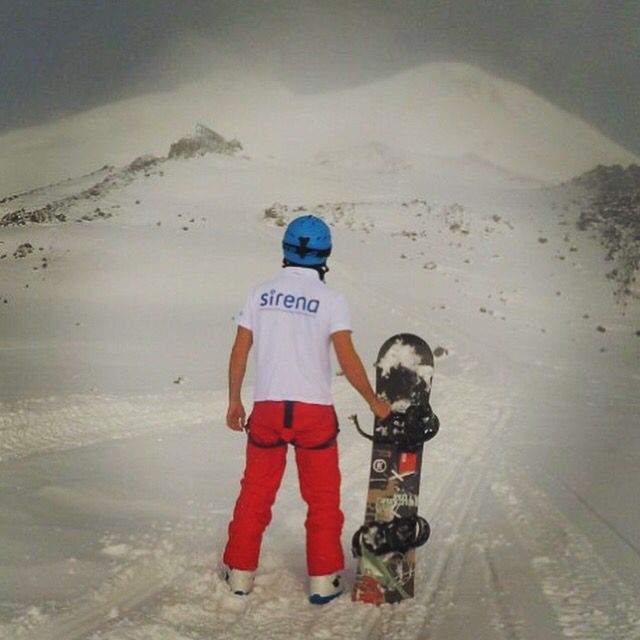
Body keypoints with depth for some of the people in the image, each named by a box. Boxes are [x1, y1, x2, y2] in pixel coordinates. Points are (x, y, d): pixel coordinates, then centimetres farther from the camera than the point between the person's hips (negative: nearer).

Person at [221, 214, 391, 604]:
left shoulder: (261, 294, 3)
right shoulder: (330, 299, -6)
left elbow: (240, 351, 4)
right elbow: (347, 359, -10)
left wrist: (234, 401, 15)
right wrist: (374, 402, 2)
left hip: (267, 408, 3)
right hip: (314, 410, -2)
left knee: (256, 494, 14)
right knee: (323, 498, 10)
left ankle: (240, 573, 21)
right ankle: (323, 579, 13)